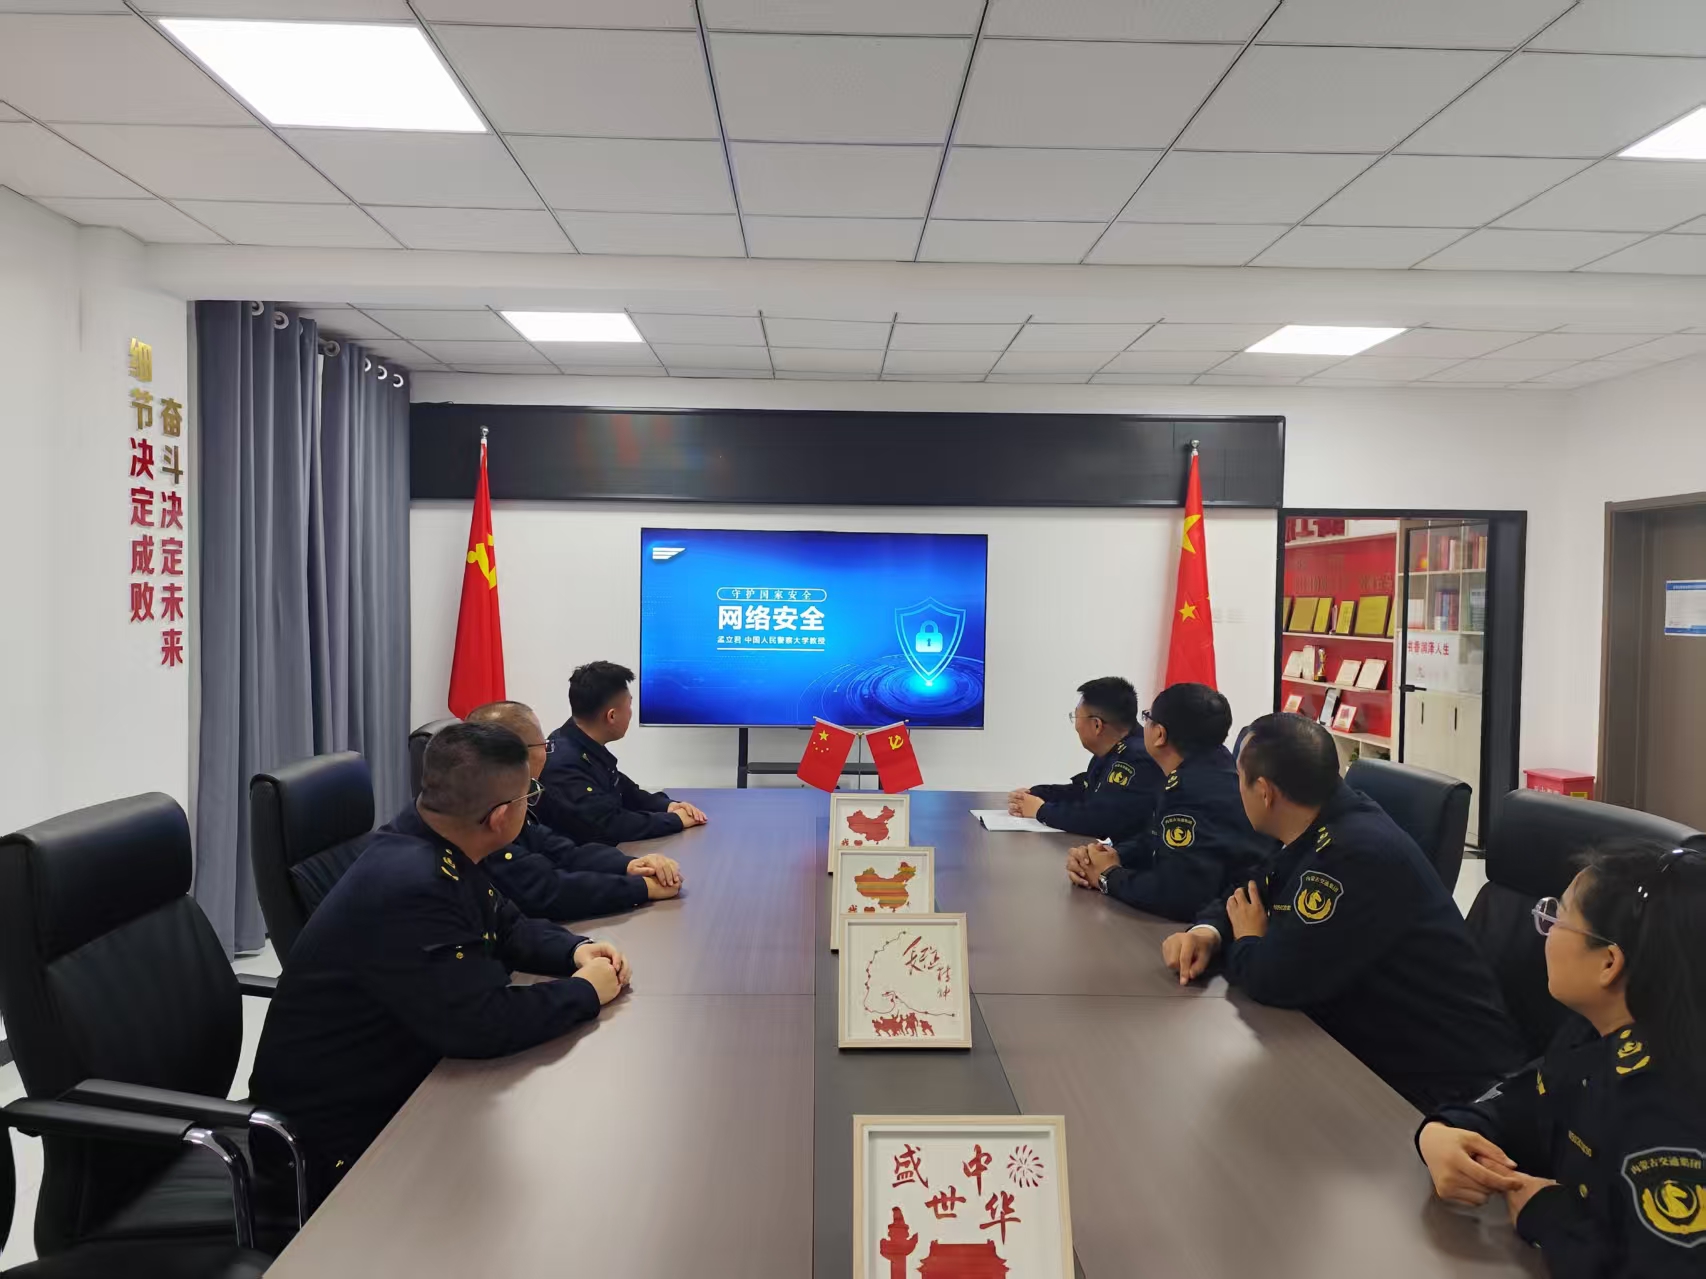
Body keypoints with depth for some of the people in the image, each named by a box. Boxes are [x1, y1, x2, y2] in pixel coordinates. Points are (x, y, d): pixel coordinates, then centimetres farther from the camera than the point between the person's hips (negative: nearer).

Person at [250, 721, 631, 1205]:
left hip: (399, 1081, 8)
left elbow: (506, 926, 14)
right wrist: (586, 991, -17)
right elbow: (485, 1024, -32)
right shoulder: (407, 886, -32)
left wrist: (575, 950, -4)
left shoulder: (436, 849, -3)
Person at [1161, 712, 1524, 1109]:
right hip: (1376, 1051, 8)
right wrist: (1208, 932, -7)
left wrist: (1246, 943, -7)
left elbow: (1277, 979, -29)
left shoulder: (1358, 853, -29)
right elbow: (1246, 898, 15)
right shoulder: (1315, 833, 3)